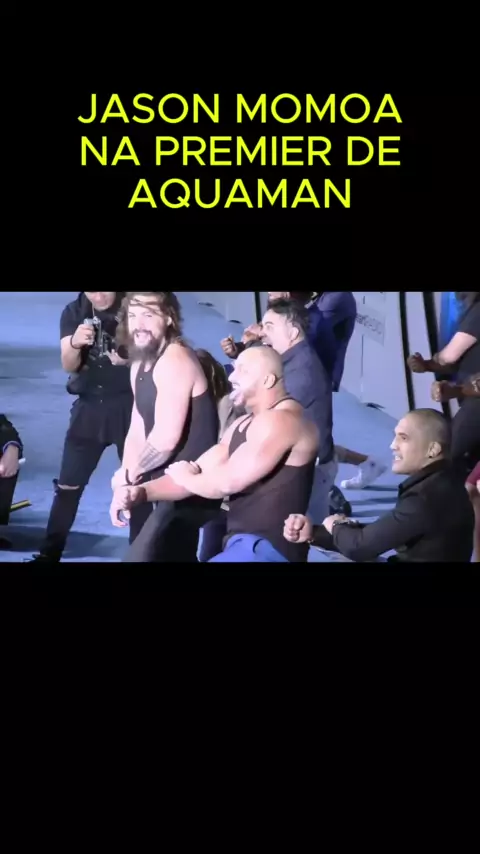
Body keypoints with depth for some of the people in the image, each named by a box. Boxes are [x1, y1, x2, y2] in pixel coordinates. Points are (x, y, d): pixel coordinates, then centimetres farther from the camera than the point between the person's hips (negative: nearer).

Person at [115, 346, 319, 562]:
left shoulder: (280, 421, -15)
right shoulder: (243, 425, 17)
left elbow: (229, 481, -22)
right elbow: (200, 472, 11)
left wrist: (184, 477, -2)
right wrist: (143, 491, -5)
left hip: (269, 547, -10)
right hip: (246, 543, 10)